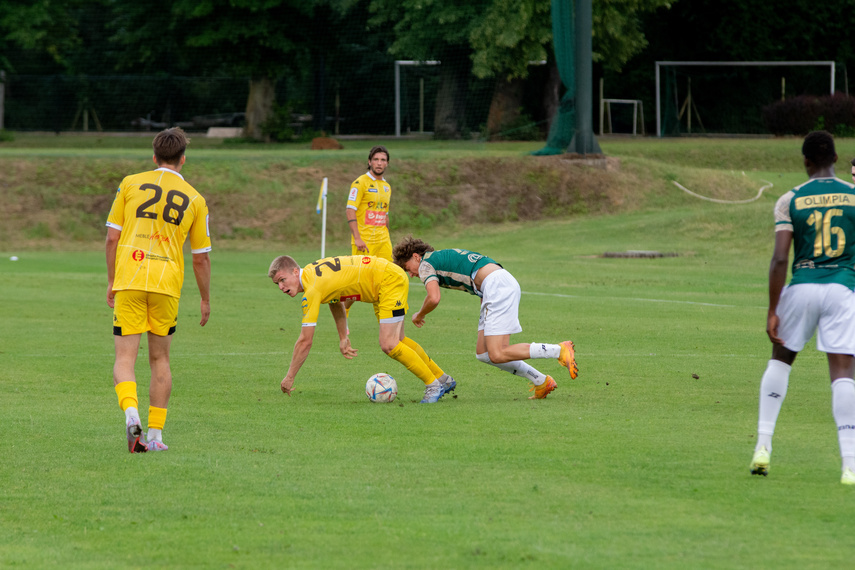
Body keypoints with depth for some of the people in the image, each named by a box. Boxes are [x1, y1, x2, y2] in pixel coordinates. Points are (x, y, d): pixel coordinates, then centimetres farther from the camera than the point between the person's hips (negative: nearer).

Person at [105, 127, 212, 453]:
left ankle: (131, 412, -27)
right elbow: (201, 257, 10)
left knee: (125, 358, -1)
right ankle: (155, 434, 12)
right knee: (159, 359, 14)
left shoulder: (130, 184, 5)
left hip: (129, 281, -1)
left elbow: (112, 237, 4)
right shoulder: (194, 200, 7)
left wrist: (111, 282, 14)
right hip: (167, 283, 1)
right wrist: (205, 300, 22)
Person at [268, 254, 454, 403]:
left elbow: (305, 341, -22)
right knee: (397, 341, 20)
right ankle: (443, 378, 36)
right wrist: (343, 338, 17)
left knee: (388, 345, -16)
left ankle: (433, 385, 0)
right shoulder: (312, 272, 1)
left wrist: (289, 377, -15)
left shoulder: (312, 289, -26)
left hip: (390, 279, -10)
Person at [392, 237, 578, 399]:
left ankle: (560, 350, -17)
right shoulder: (445, 257, 30)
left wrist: (419, 315, 8)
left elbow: (434, 299, -12)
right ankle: (541, 382, 10)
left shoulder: (426, 264, 3)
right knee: (483, 354, 10)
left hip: (498, 285, -10)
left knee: (497, 355, -14)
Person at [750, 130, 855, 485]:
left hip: (802, 287, 0)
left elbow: (780, 258, -7)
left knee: (780, 359, 21)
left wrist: (772, 312, -4)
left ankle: (763, 446, 16)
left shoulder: (790, 200, -1)